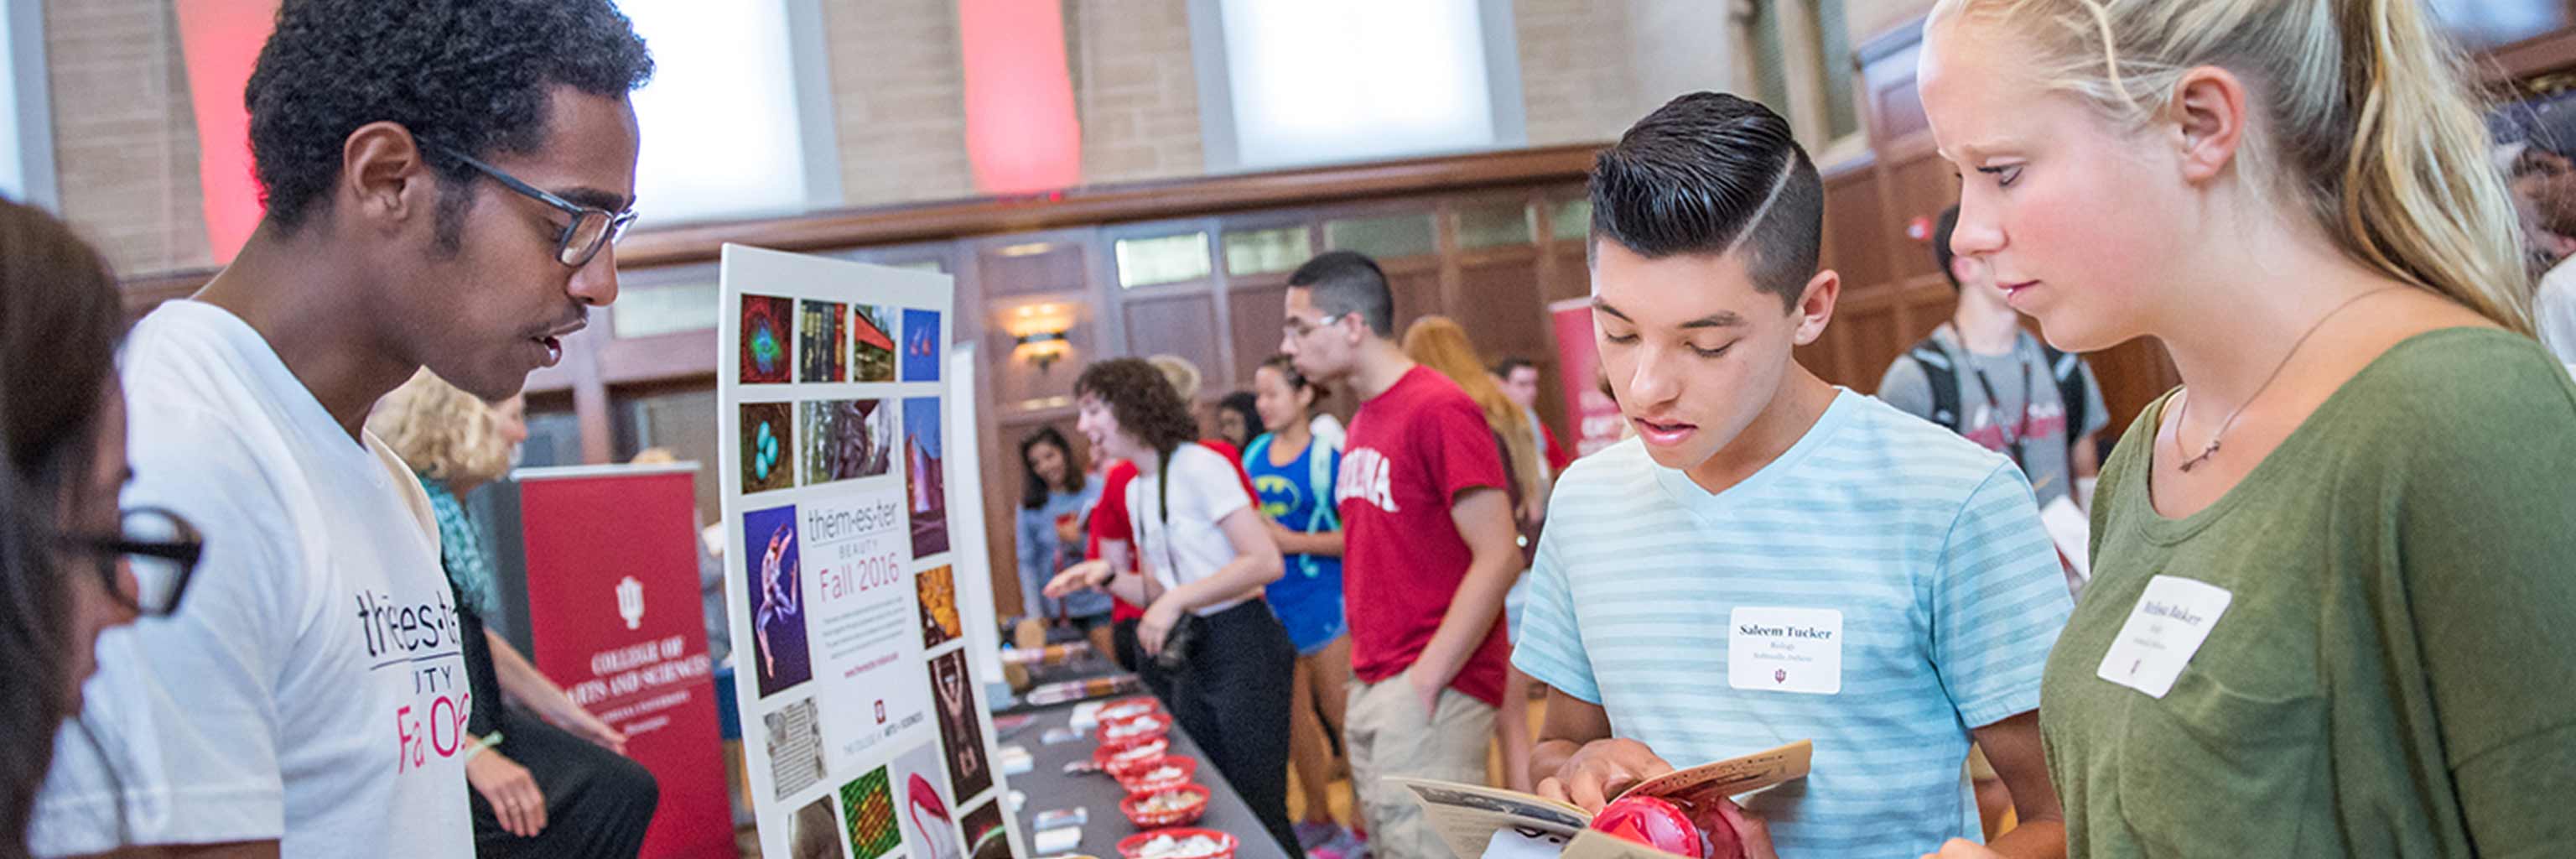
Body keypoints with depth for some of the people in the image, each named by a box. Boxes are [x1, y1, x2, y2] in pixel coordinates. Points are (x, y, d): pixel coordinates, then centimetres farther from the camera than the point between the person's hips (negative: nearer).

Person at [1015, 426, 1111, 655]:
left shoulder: (1096, 490, -1)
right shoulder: (1030, 508, 3)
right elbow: (1027, 562, 3)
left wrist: (1081, 540, -18)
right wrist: (1036, 614, -5)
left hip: (1098, 600, -1)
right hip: (1058, 609, 1)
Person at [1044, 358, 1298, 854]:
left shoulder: (1198, 466, -13)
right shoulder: (1135, 491, 12)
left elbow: (1266, 562, -20)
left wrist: (1176, 600, -20)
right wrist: (1108, 576, -2)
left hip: (1242, 648, -8)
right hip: (1189, 655, 8)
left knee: (1261, 812, -4)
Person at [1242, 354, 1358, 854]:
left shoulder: (1328, 456, -11)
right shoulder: (1255, 454, 8)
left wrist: (1291, 541, -19)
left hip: (1323, 601, -6)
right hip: (1271, 603, 7)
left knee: (1339, 713, 1)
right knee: (1291, 718, 14)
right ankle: (1318, 818, 30)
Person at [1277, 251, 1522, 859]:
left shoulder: (1437, 410, -13)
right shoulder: (1364, 420, 13)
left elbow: (1498, 557, -17)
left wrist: (1427, 677, -17)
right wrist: (1366, 674, 13)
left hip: (1430, 691, -9)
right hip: (1369, 686, 9)